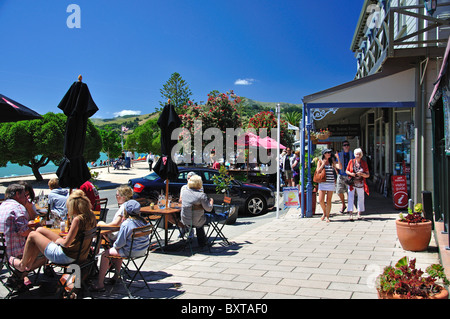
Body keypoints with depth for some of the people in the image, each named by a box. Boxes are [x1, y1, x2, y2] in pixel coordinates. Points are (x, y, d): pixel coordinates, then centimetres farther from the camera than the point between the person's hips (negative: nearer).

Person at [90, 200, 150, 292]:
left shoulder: (126, 224, -22)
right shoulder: (143, 221, -1)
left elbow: (119, 243, -19)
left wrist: (114, 245, 5)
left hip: (131, 252, -8)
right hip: (143, 250, 8)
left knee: (105, 254, 6)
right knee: (118, 250, 32)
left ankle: (100, 284, 8)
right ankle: (116, 276, 40)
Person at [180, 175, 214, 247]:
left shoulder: (184, 192, -2)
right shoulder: (202, 195, -18)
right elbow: (208, 209, -14)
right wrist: (211, 201, 6)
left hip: (185, 221, 5)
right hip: (196, 222, -4)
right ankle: (202, 242, 36)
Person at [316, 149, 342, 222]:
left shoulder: (332, 161, 7)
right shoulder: (320, 161, 5)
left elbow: (339, 167, -7)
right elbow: (318, 171, -6)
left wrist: (338, 158, -11)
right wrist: (323, 163, -9)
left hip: (331, 183, 1)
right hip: (322, 183, -1)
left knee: (328, 201, 2)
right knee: (321, 200, -8)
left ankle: (327, 216, 13)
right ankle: (324, 213, 19)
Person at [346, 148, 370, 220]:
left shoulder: (364, 163, 2)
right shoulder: (351, 162, 1)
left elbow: (368, 175, 3)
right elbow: (347, 171, 10)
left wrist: (362, 174, -17)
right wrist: (351, 174, -11)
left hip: (360, 184, 1)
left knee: (361, 198, 7)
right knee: (351, 197, -11)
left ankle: (359, 214, 19)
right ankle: (351, 214, -12)